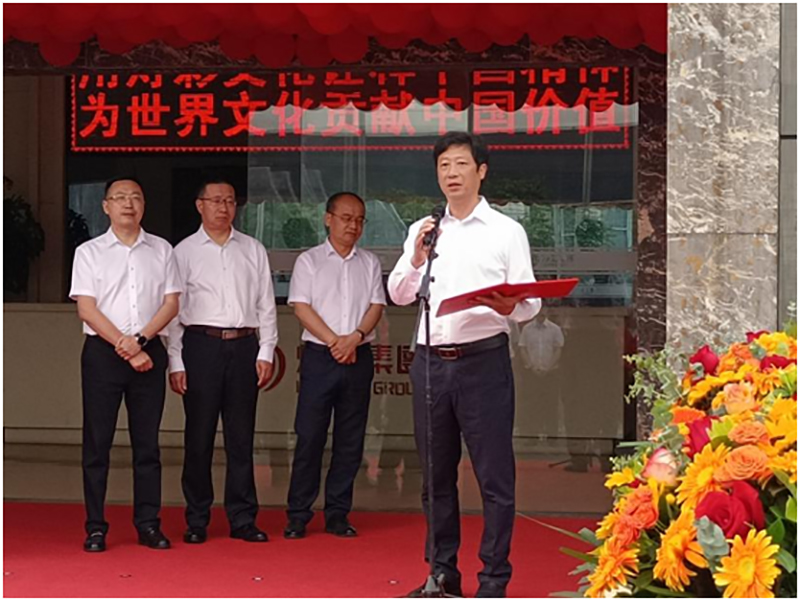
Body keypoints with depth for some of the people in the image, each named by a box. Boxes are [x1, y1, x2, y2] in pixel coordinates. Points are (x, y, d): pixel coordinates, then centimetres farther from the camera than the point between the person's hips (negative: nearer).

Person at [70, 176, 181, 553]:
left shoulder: (161, 250, 11)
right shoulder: (89, 252, 4)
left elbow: (171, 303, 5)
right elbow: (86, 309, -4)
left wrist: (141, 339, -10)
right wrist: (125, 347, -11)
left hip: (149, 352, 2)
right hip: (102, 352, -2)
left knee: (147, 443, 4)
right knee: (97, 442, -1)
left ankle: (148, 524, 9)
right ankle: (95, 528, 3)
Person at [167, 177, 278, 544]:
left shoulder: (253, 250, 13)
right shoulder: (184, 252, 6)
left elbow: (266, 305, 13)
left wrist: (266, 352, 3)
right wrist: (175, 363, -4)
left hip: (244, 346, 2)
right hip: (201, 346, -2)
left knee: (242, 437, 4)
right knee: (199, 437, 1)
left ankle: (243, 519, 10)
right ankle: (196, 521, 9)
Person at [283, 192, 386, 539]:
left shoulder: (369, 263, 13)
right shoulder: (309, 261, 5)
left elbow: (376, 305, 5)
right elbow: (301, 306, -4)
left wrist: (355, 337, -12)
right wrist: (334, 341, -12)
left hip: (358, 357, 3)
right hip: (319, 355, -3)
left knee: (351, 440, 4)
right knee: (309, 436, -4)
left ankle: (337, 514, 11)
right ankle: (298, 516, 2)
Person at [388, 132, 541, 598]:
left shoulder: (506, 231, 4)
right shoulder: (422, 231, 15)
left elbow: (531, 302, 0)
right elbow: (399, 296, 12)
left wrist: (509, 307, -22)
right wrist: (416, 260, -6)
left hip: (483, 360, -4)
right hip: (431, 361, 4)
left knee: (494, 474, -4)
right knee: (437, 474, 11)